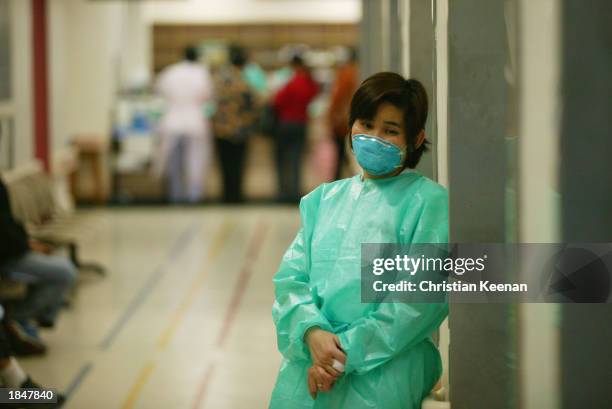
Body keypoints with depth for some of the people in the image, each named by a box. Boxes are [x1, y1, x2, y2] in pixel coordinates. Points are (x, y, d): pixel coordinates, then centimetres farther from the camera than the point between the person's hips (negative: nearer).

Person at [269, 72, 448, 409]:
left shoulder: (429, 202, -2)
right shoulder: (323, 198, 16)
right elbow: (291, 275, 9)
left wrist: (347, 352, -15)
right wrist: (311, 331, -12)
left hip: (381, 375, -4)